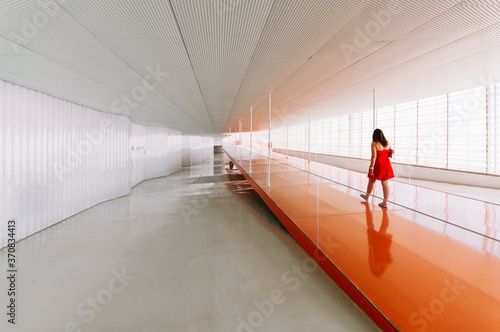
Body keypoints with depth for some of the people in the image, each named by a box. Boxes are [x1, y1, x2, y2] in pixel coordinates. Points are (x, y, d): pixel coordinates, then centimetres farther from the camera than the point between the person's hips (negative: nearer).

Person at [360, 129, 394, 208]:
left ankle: (367, 196, 35)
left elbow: (374, 157, -20)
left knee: (371, 181, 15)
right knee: (385, 183, 6)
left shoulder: (374, 144, -15)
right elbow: (390, 155, 7)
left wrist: (371, 167, -18)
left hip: (377, 165, -4)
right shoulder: (387, 143, 3)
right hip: (386, 165, 5)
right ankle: (385, 202, 7)